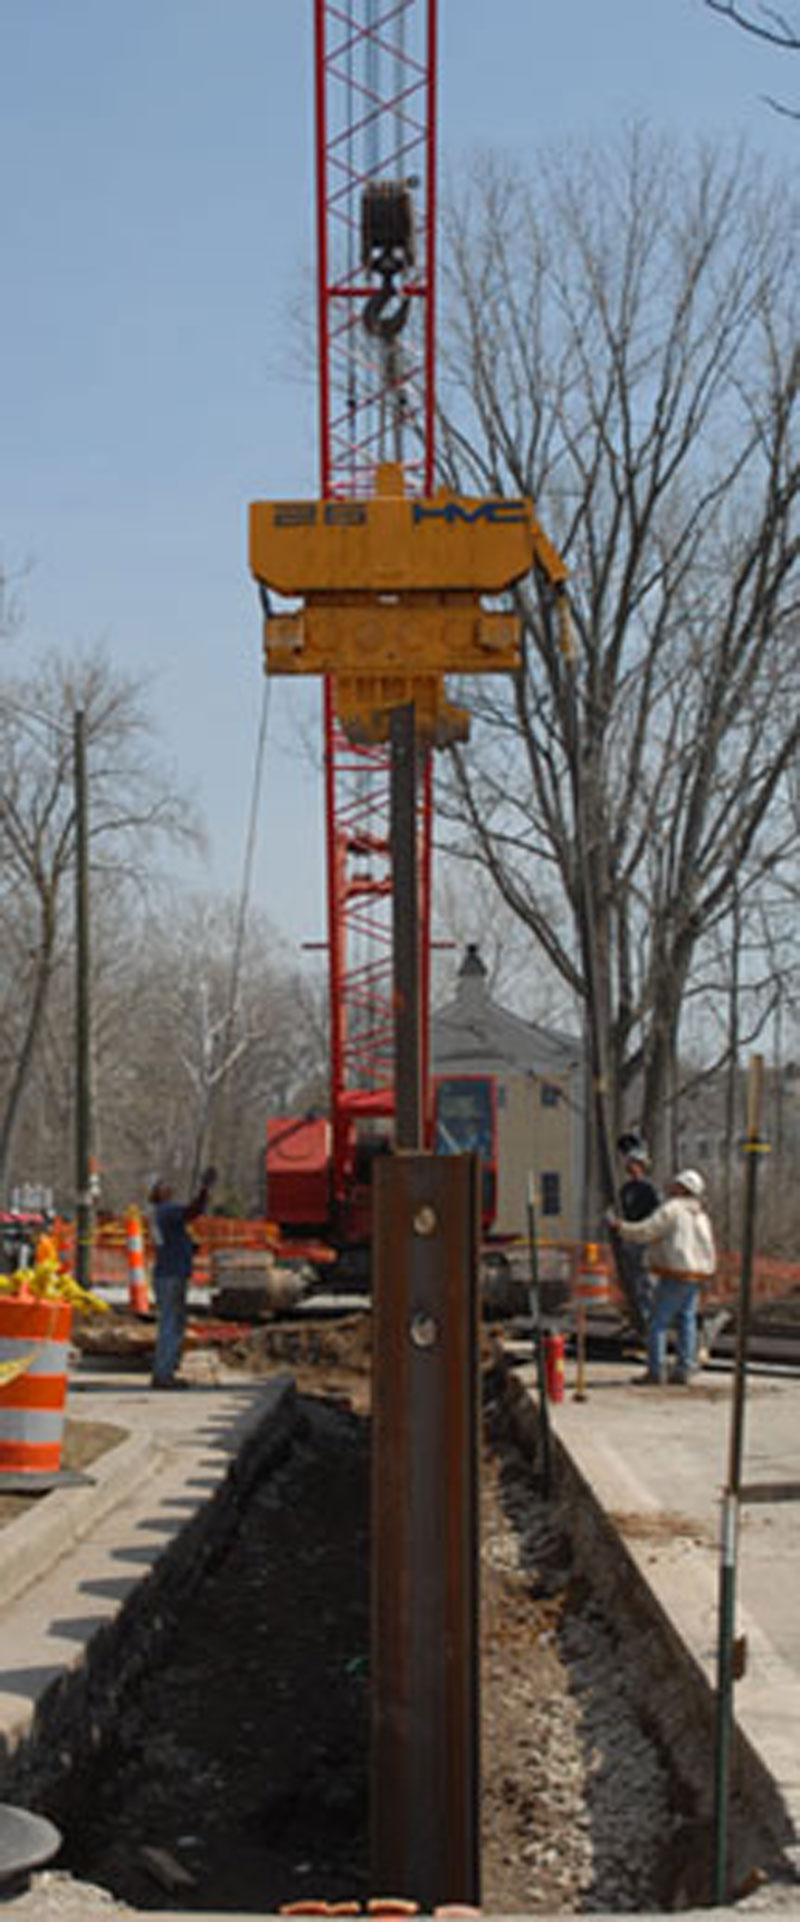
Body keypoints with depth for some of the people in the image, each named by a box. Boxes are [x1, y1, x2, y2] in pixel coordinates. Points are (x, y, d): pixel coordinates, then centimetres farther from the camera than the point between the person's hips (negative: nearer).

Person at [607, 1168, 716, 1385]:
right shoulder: (700, 1214, 16)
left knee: (658, 1322, -3)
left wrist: (620, 1226, 0)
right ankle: (684, 1369, 5)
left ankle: (656, 1371, -6)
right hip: (698, 1272, 8)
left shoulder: (671, 1209, -10)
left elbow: (643, 1232, -14)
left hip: (676, 1272, -8)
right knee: (686, 1319, 10)